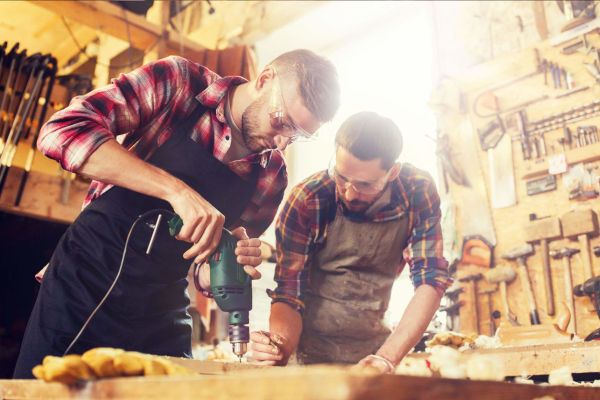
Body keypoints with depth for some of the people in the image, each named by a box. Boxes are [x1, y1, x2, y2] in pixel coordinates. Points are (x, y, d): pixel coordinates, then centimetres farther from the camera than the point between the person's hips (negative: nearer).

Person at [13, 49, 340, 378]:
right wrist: (176, 189, -31)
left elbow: (203, 274, 8)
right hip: (81, 287, -2)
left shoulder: (272, 177, 0)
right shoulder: (177, 83, -10)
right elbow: (63, 131, -23)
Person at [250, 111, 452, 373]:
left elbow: (431, 280, -13)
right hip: (310, 355, -3)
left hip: (372, 349, 3)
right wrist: (281, 346, -34)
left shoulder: (418, 194, -13)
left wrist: (386, 359, -26)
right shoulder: (306, 200, -18)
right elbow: (289, 294, -14)